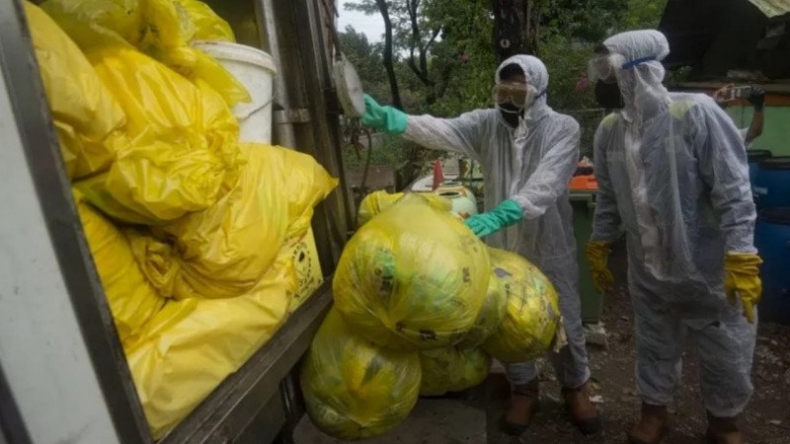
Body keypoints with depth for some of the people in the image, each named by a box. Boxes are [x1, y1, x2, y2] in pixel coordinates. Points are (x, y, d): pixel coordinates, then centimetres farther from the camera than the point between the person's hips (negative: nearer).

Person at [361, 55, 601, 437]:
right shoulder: (486, 124, -4)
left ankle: (575, 387, 42)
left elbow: (547, 182, -27)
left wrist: (499, 214, -43)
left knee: (564, 323, 14)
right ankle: (524, 388, 41)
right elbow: (443, 130, -22)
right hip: (502, 245, 2)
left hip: (549, 246, -2)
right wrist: (391, 119, -40)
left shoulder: (562, 128, -11)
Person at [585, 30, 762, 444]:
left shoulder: (695, 112, -18)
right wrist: (598, 249, 11)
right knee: (654, 350, 20)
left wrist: (741, 260, -20)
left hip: (709, 271, -3)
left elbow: (733, 191, -17)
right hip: (646, 272, 4)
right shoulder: (608, 129, -2)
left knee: (728, 357, 15)